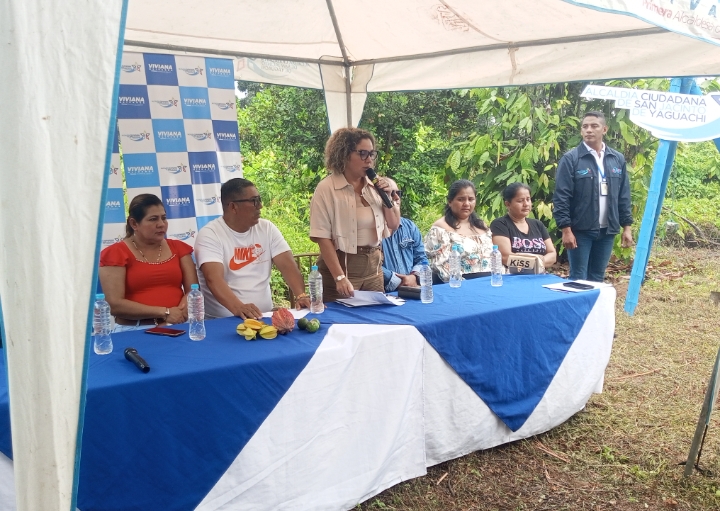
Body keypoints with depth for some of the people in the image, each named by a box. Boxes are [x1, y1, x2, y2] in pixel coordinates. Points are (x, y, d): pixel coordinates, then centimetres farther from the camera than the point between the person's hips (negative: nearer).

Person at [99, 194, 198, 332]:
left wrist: (182, 311, -13)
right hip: (134, 331, -3)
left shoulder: (178, 248, 14)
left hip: (178, 327, 3)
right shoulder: (116, 253, 1)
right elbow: (115, 305, -7)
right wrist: (164, 312, -12)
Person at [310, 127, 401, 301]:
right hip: (342, 265, -5)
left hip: (374, 266, 6)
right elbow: (323, 238, -16)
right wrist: (340, 277, -22)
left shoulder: (374, 185, 5)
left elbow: (394, 225, 13)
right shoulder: (326, 189, -12)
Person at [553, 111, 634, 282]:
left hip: (607, 230, 4)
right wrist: (566, 229, -15)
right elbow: (561, 197, -10)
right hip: (580, 230, -4)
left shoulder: (618, 159, 8)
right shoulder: (570, 159, -7)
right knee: (578, 279, 2)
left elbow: (624, 196, 11)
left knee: (597, 279, 13)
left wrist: (626, 226, 7)